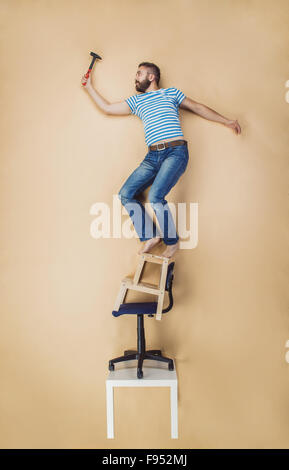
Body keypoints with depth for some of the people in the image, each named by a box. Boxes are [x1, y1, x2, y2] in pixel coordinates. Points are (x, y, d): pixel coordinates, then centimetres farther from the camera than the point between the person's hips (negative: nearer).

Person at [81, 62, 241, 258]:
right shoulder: (136, 101, 25)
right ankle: (150, 236, 3)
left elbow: (198, 108, 18)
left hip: (176, 152, -5)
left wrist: (227, 121, 19)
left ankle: (172, 241, -3)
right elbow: (107, 108, 28)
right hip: (152, 157, 6)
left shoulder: (171, 92, 14)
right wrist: (89, 87, 32)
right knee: (125, 194, -7)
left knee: (155, 197, -24)